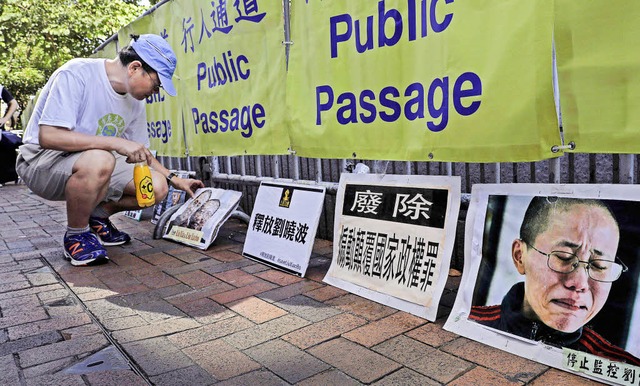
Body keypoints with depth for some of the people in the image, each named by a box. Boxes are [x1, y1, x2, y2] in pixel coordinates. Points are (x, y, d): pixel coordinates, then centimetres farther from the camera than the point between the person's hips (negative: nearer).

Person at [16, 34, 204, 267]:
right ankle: (76, 235, -12)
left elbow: (141, 153, 12)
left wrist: (174, 179, 3)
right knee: (98, 160, -39)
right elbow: (48, 136, -30)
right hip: (41, 160, -6)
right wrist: (117, 143, -33)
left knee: (157, 187, -12)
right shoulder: (77, 73, -21)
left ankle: (96, 217, 13)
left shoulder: (135, 101, -1)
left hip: (97, 161, 6)